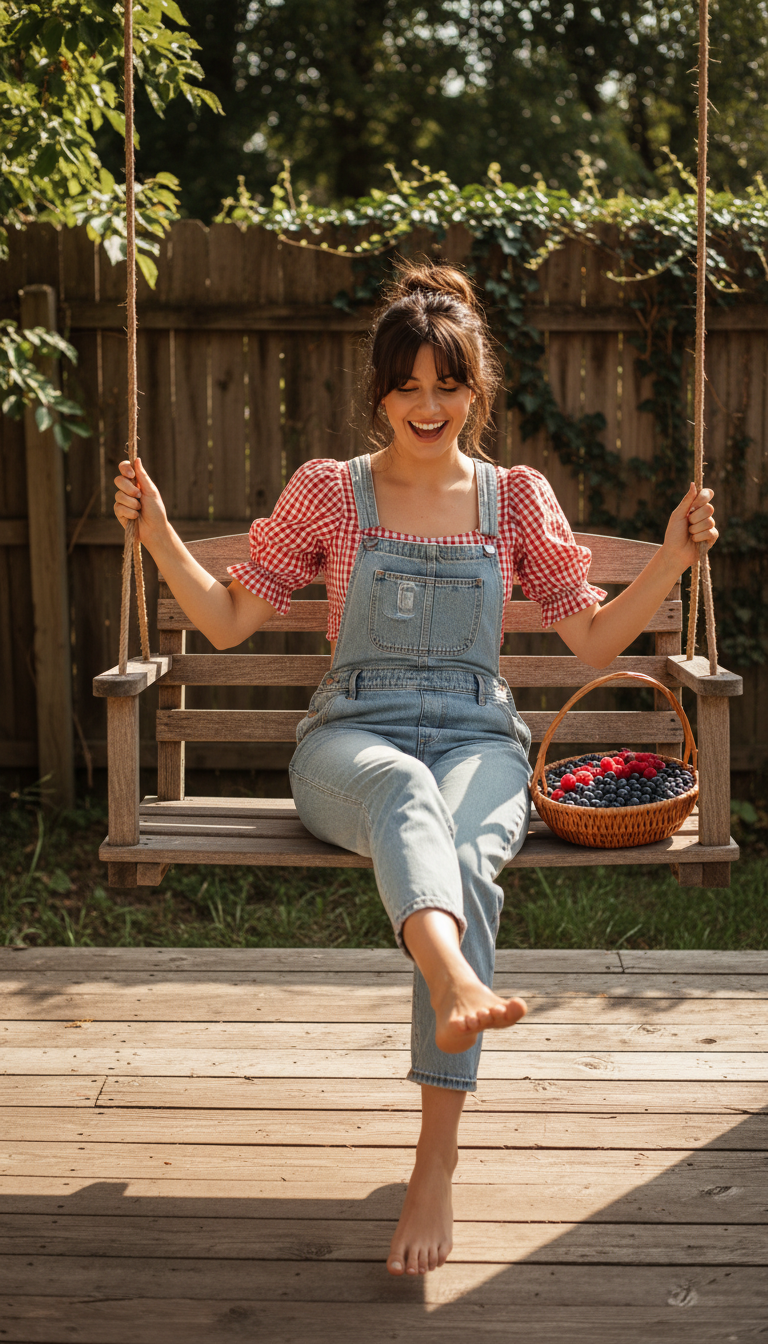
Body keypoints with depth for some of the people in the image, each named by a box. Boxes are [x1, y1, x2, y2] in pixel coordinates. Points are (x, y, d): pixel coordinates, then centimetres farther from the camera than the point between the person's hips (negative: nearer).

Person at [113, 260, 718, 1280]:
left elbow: (594, 640, 12)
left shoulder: (518, 499, 12)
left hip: (478, 740, 1)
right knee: (404, 790, -40)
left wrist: (673, 558, 0)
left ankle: (438, 1149, -34)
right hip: (352, 737, -1)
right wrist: (159, 534, -1)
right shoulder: (328, 492, 10)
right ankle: (459, 985, -70)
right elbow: (229, 621, 11)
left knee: (463, 855, -36)